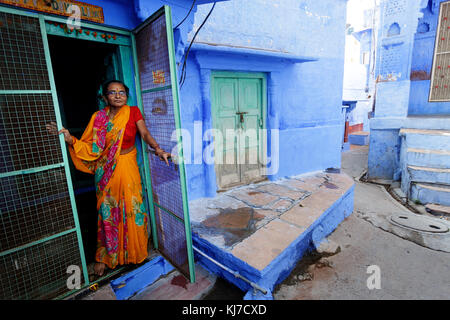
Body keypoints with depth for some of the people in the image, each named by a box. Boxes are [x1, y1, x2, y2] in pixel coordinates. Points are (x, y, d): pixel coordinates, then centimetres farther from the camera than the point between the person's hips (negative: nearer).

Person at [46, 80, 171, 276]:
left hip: (128, 168, 0)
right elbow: (91, 148, 0)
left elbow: (145, 134, -10)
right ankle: (104, 256, 26)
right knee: (107, 212, 7)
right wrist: (70, 140, -15)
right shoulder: (98, 118, 1)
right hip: (106, 171, 1)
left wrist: (158, 150, -27)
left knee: (132, 210, 6)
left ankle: (135, 251, 27)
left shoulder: (133, 112, 0)